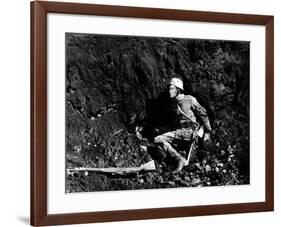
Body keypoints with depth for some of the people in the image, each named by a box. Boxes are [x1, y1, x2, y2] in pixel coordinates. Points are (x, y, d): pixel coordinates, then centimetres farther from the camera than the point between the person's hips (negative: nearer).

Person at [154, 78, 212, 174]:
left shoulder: (190, 100, -3)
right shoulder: (175, 103, 17)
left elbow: (203, 115, -1)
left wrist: (207, 132, -4)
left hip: (189, 131, -7)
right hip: (178, 131, 7)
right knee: (158, 140, -13)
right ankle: (180, 160, -18)